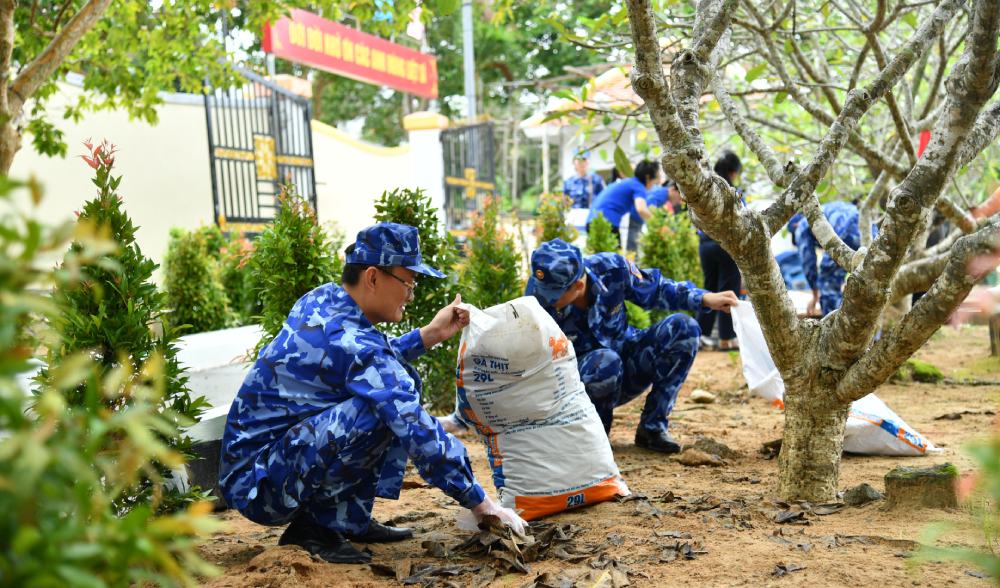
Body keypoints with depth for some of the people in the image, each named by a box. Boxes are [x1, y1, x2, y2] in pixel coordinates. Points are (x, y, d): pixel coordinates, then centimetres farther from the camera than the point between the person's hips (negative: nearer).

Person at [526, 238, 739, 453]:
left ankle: (652, 427, -10)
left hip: (626, 371, 4)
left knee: (683, 327, -18)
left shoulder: (611, 267, -19)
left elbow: (654, 289, 0)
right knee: (605, 362, -39)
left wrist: (705, 298, -9)